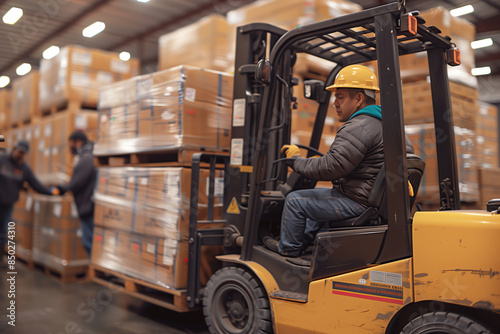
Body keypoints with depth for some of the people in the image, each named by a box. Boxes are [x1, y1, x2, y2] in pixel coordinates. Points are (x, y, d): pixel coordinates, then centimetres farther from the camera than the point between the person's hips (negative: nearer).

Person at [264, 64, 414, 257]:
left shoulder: (358, 128, -22)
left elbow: (330, 168, -28)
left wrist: (296, 161, -11)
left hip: (357, 202, -11)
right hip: (373, 197, 11)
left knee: (295, 200, -1)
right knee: (318, 199, 31)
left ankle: (288, 249, 19)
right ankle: (304, 240, 41)